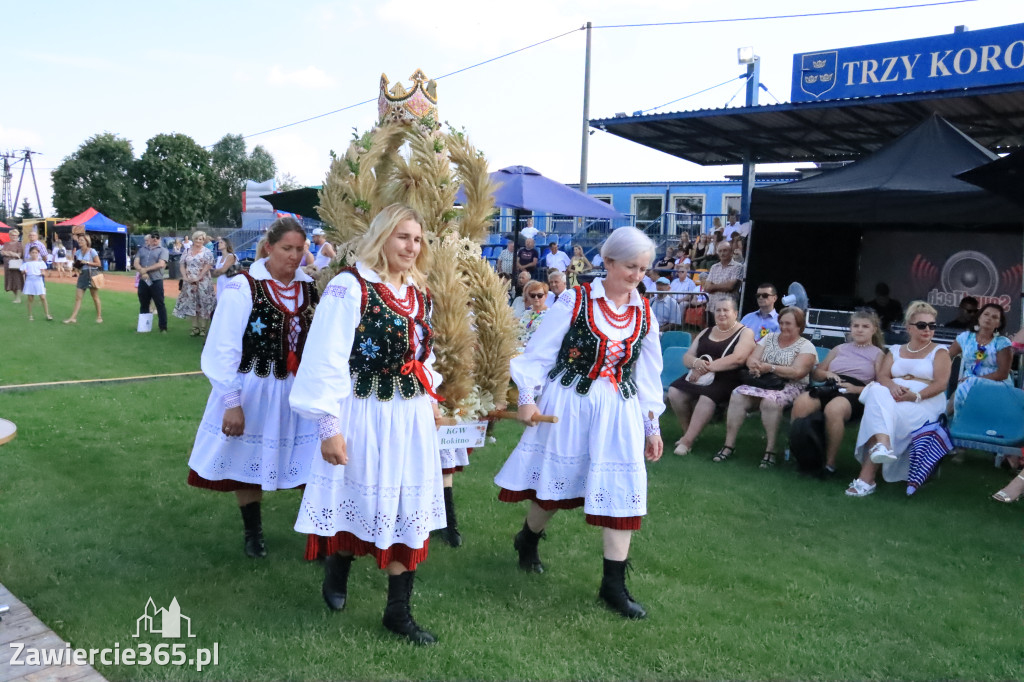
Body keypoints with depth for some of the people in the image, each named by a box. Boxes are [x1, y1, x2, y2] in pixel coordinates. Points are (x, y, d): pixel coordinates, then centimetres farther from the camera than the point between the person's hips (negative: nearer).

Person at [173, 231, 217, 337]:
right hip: (189, 283, 5)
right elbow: (182, 265, 11)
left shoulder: (206, 252, -2)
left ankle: (203, 329, 3)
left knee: (203, 304, -3)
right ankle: (195, 328, 14)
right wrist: (185, 277, -5)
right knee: (191, 304, 6)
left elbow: (208, 266, -10)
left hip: (203, 283, -4)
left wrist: (198, 278, -16)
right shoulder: (187, 251, 12)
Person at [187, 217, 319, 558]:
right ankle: (253, 534, 33)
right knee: (248, 462, 12)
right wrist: (232, 403, -14)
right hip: (253, 392, -2)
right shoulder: (244, 287, -12)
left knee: (312, 464, 0)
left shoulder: (309, 287, 1)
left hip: (300, 392, 3)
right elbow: (224, 350, -12)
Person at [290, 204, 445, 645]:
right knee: (357, 501, 11)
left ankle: (398, 611, 21)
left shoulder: (419, 294, 9)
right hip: (365, 416, -6)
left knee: (408, 512, 8)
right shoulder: (350, 287, -13)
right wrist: (329, 426, -18)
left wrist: (429, 396, 19)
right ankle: (337, 571, 42)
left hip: (412, 418, 6)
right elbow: (326, 360, -16)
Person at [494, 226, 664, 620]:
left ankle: (614, 585, 9)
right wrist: (527, 397, -10)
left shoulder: (644, 315, 6)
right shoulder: (576, 300, -7)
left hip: (619, 411, 3)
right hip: (569, 405, -3)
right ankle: (528, 540, 41)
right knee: (555, 482, 11)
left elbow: (649, 374, 12)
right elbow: (541, 350, -6)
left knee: (622, 491, -1)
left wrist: (652, 425, 14)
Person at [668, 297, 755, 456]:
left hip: (726, 379, -5)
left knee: (707, 397, -35)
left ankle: (687, 440, -24)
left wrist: (707, 368, -20)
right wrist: (696, 362, -13)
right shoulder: (706, 332, 19)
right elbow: (686, 357, 12)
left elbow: (738, 358, -16)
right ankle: (689, 432, -3)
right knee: (675, 391, -22)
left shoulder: (745, 333, 3)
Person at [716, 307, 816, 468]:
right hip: (761, 382, 5)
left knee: (770, 401, -36)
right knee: (737, 396, -23)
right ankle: (729, 445, -19)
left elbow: (797, 372, -14)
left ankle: (770, 449, -24)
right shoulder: (770, 338, 16)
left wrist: (770, 367, -18)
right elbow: (751, 359, 7)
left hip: (788, 387, -4)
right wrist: (756, 366, -18)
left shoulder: (806, 346, 1)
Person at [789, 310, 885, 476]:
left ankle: (830, 463, -29)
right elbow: (816, 374, 27)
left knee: (833, 409, -41)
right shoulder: (839, 349, 28)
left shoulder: (878, 354, 17)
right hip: (830, 388, 4)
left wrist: (856, 388, -10)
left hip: (856, 395, -4)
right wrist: (827, 374, 4)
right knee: (800, 402, -32)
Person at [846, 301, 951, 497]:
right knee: (877, 391, -35)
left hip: (925, 402, -3)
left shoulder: (939, 352, 14)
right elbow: (882, 376, 9)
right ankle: (883, 445, -57)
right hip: (892, 396, 3)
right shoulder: (895, 351, 25)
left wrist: (915, 396, -19)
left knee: (880, 411, -34)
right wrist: (891, 386, -16)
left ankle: (867, 476, -40)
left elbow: (941, 384, -2)